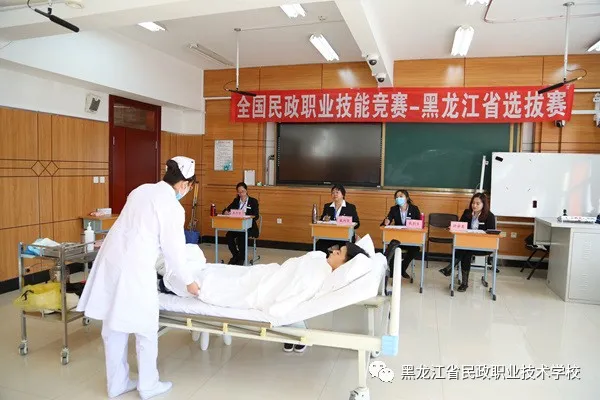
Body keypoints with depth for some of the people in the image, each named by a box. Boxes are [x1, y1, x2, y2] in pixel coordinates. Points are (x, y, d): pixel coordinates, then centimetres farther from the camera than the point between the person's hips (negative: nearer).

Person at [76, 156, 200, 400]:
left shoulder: (142, 190, 10)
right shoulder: (173, 207, -11)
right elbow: (174, 250, -6)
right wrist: (188, 282, 7)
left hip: (112, 258, 8)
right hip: (134, 268, -8)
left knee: (113, 326, 17)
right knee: (146, 328, 10)